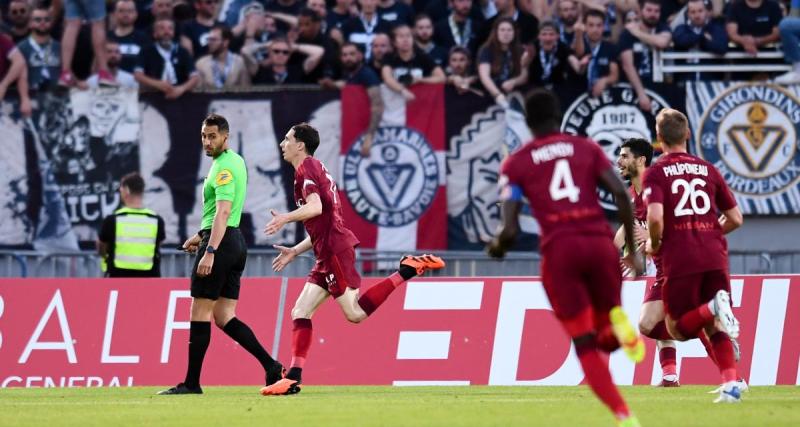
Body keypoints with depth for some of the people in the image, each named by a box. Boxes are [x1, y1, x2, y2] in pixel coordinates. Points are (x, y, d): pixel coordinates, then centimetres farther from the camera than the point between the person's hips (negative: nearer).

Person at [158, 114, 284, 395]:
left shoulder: (224, 167, -13)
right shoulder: (235, 161, 18)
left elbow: (223, 212, -23)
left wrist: (210, 251, -29)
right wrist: (201, 237, 30)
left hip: (221, 243, -10)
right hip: (235, 242, 10)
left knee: (200, 313, -5)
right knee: (224, 317, 7)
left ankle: (192, 382, -3)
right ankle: (271, 365, -3)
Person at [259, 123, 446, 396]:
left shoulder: (306, 168, -3)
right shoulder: (315, 169, 25)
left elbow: (316, 207, -22)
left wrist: (285, 219, -25)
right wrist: (294, 252, 26)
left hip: (335, 249, -10)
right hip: (328, 253, 10)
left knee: (355, 313, -13)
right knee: (300, 312, 4)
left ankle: (408, 270, -9)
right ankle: (293, 379, -3)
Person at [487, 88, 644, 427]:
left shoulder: (516, 163, 9)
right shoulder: (587, 148, 14)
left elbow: (510, 229, 1)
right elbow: (621, 194, 2)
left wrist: (498, 246, 23)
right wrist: (631, 248, 9)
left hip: (559, 250, -1)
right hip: (600, 243, 1)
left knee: (585, 344, 4)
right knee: (606, 337, 19)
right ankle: (619, 322, -17)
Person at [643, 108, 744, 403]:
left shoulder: (656, 173, 1)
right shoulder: (708, 169, 14)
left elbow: (655, 217, -15)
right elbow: (735, 219, 16)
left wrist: (654, 245, 4)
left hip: (680, 260, -4)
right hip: (715, 257, 4)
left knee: (677, 329, 7)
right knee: (715, 329, 9)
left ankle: (711, 308, -23)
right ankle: (731, 384, -13)